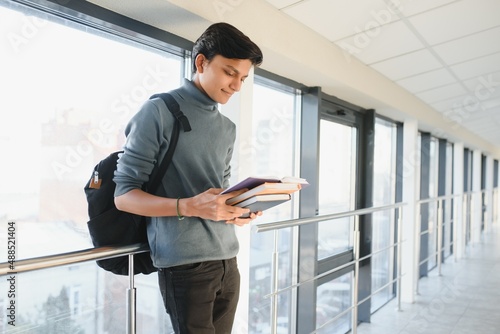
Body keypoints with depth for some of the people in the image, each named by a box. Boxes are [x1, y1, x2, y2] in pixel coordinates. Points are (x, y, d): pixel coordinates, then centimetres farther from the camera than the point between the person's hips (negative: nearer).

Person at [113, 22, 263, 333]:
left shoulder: (228, 129, 14)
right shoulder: (160, 111, -7)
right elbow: (124, 195, -9)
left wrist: (238, 210, -3)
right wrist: (188, 207, -24)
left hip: (227, 260, 7)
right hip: (185, 265, -6)